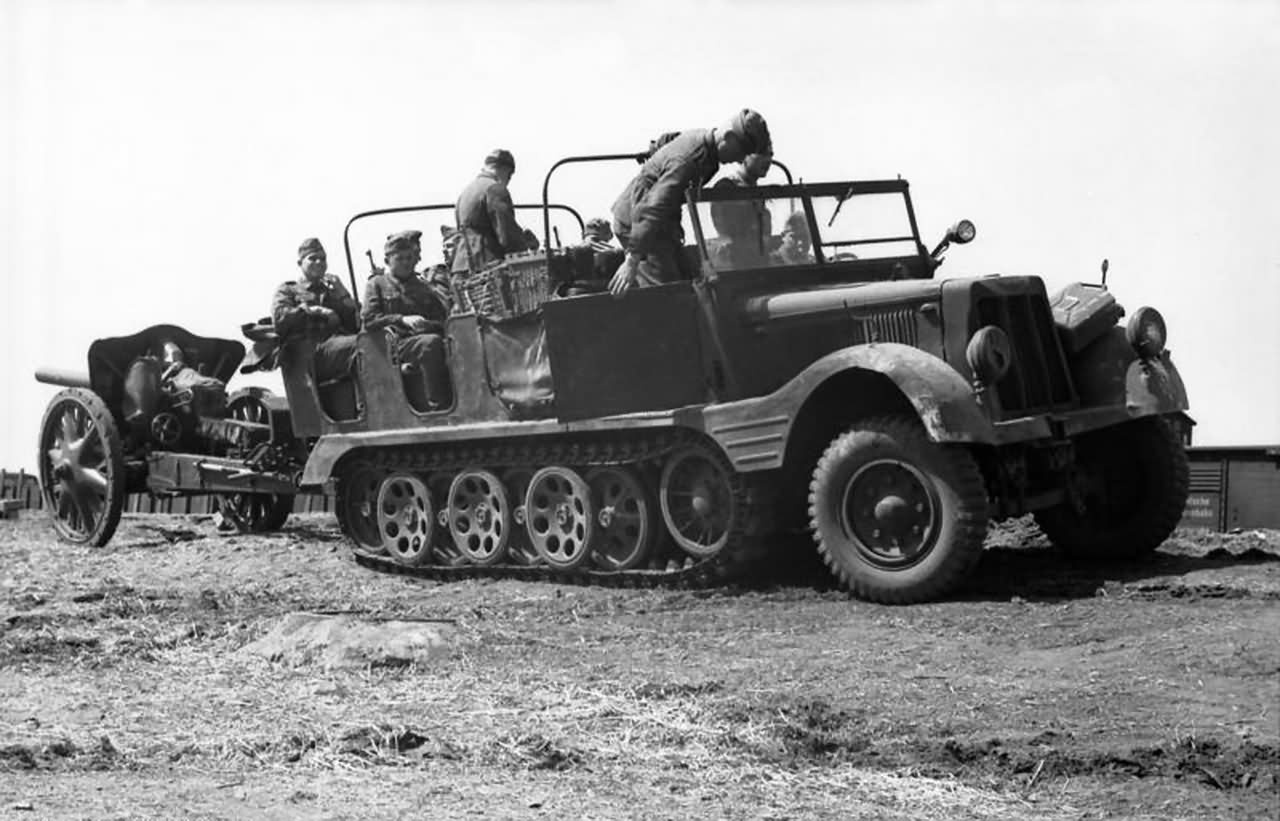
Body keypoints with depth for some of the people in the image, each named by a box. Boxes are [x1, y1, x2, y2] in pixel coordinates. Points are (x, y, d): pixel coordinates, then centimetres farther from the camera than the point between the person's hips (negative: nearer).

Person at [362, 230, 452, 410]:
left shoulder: (424, 287, 28)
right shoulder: (377, 284, 17)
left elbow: (444, 319, 20)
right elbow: (368, 320, 2)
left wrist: (426, 325, -4)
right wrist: (402, 320, -11)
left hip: (424, 338, 4)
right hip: (396, 345, -4)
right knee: (432, 342, -36)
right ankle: (437, 405, -39)